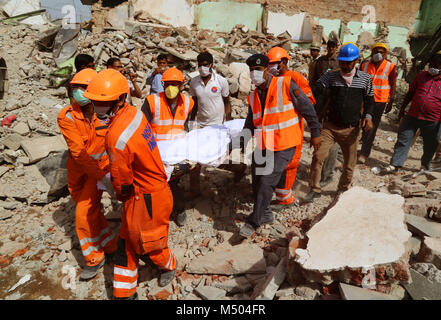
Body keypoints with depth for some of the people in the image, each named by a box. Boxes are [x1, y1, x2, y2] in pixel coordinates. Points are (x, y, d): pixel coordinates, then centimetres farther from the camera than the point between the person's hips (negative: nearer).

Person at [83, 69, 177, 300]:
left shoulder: (116, 138, -32)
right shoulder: (133, 112, -6)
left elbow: (122, 181, -18)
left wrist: (121, 195, 5)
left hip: (145, 197, -9)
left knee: (146, 246, 18)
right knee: (126, 245, 19)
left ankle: (170, 265, 49)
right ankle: (124, 293, 36)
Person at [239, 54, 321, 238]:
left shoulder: (285, 85, -9)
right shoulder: (253, 96, 9)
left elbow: (308, 109, -4)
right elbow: (250, 124, 15)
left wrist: (315, 133, -1)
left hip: (284, 146, -6)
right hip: (263, 146, 7)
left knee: (266, 183, -10)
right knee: (257, 182, 11)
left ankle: (254, 221, 5)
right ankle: (265, 214, 34)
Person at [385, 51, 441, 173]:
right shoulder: (421, 75, 6)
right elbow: (410, 93, 14)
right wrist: (402, 109, 13)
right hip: (412, 116, 2)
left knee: (430, 146, 11)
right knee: (403, 140, 1)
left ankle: (425, 166, 32)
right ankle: (396, 164, 8)